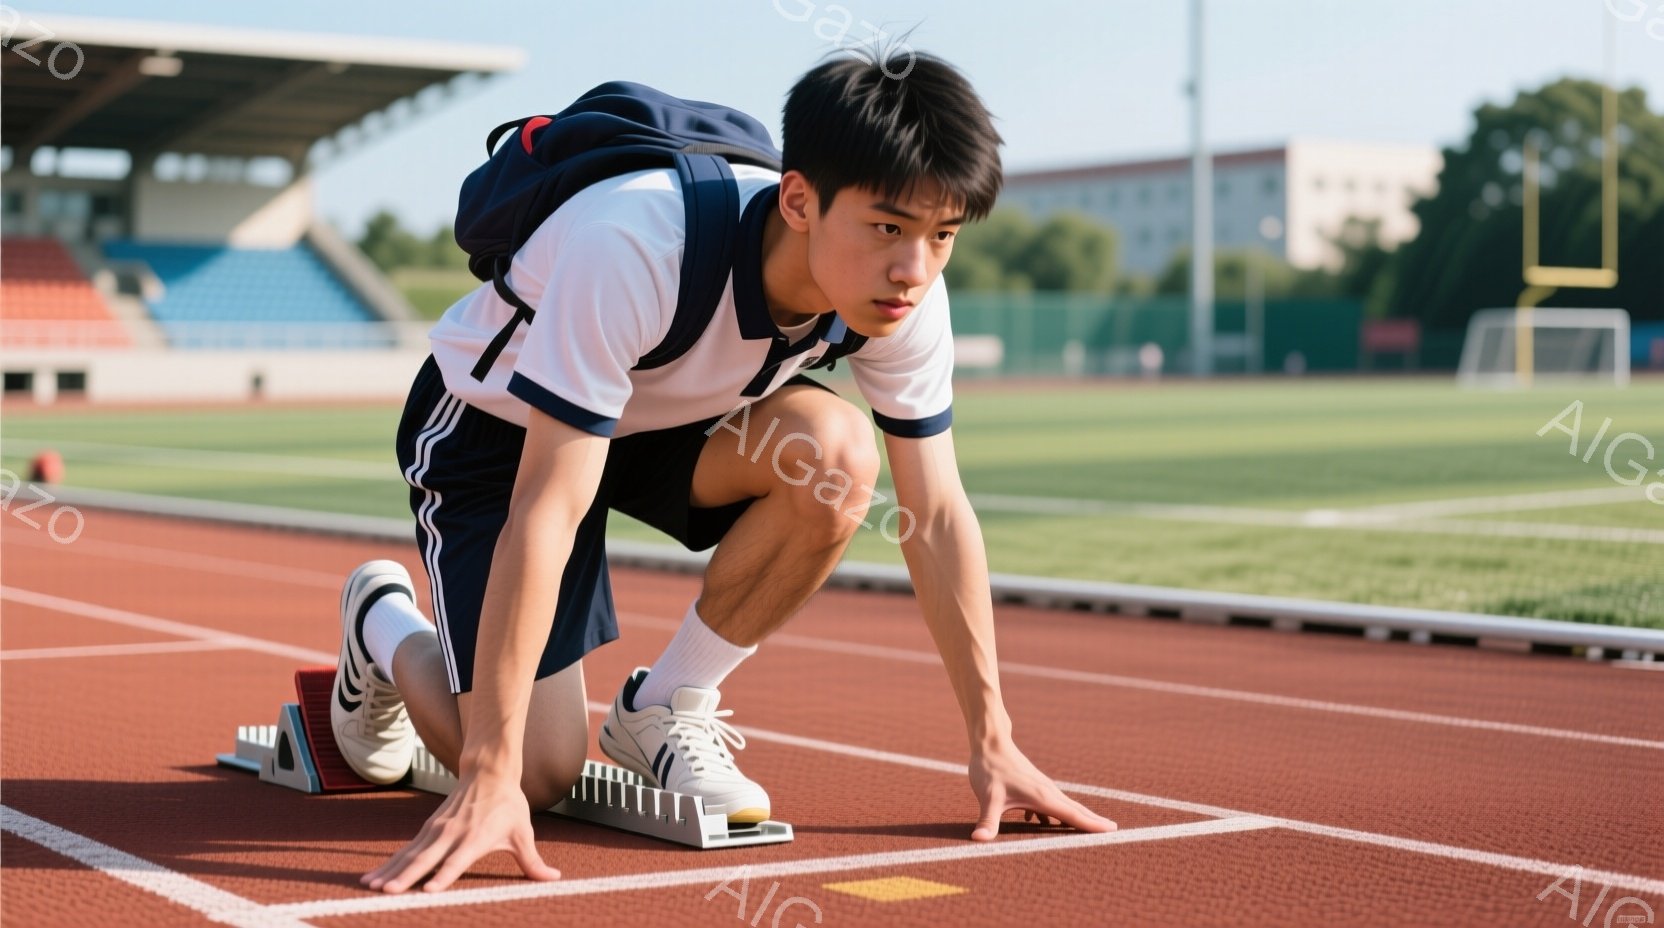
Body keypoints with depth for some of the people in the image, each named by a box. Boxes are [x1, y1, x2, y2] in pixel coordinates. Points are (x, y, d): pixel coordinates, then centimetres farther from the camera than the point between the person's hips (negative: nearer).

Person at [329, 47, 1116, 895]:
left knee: (835, 455, -28)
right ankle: (383, 624, 21)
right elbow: (545, 514, -41)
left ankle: (665, 709, -5)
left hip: (675, 417, 5)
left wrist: (990, 740, -13)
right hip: (495, 429, -5)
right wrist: (489, 781, -42)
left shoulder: (905, 293, -23)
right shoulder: (632, 251, -41)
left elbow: (937, 516, -13)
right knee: (535, 777, -12)